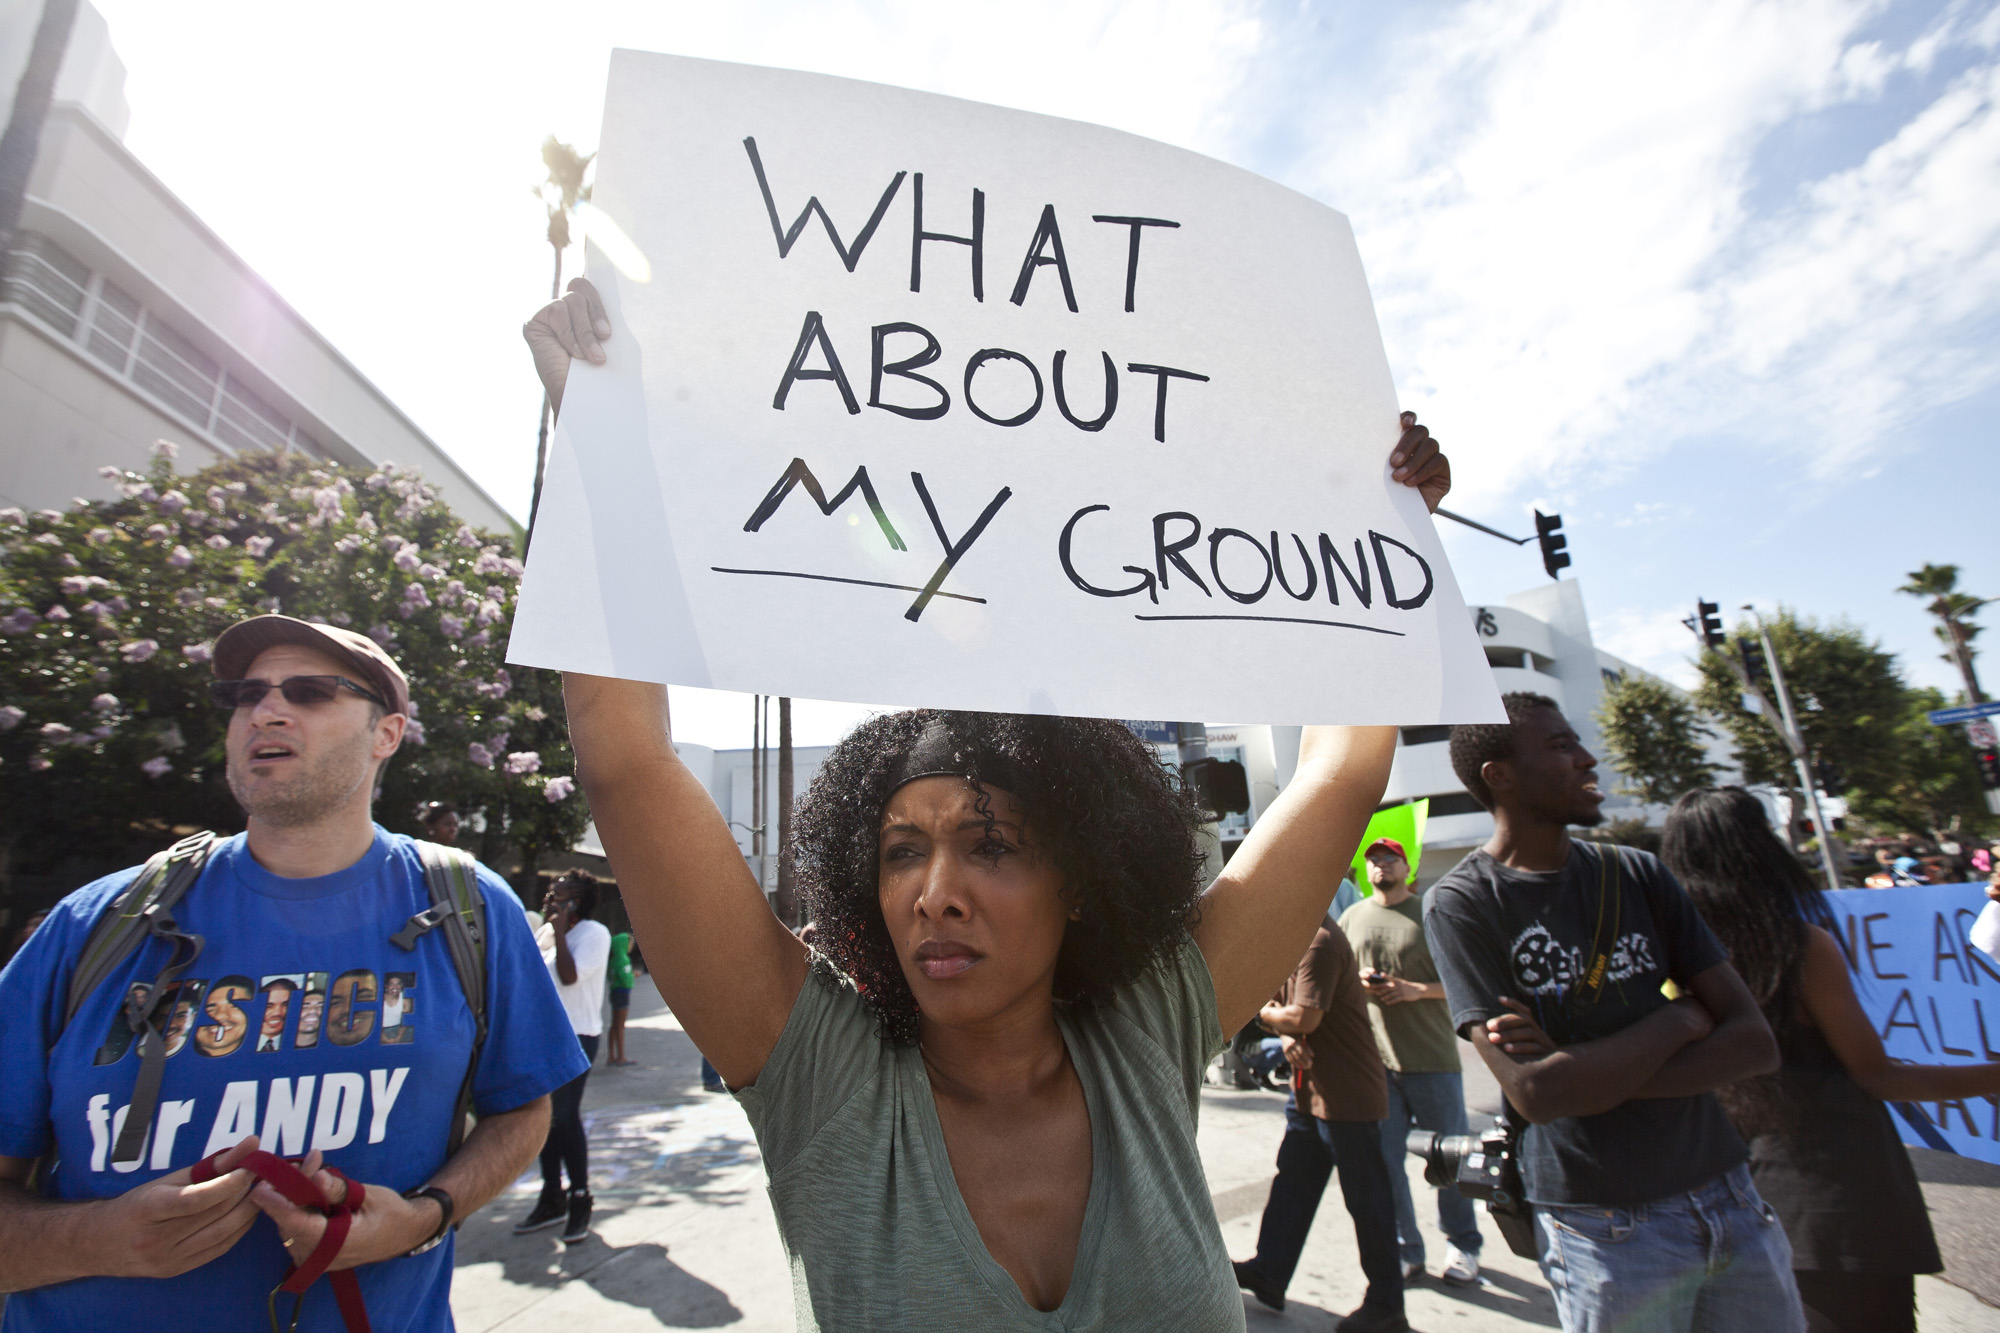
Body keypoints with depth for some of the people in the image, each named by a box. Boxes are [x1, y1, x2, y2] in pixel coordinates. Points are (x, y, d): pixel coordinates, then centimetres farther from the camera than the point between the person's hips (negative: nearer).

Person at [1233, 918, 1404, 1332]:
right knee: (1292, 1182, 16)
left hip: (1346, 1093, -10)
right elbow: (1287, 1007, 12)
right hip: (1310, 1088, 10)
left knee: (1365, 1197, 6)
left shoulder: (1320, 940, -24)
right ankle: (1269, 1273, 27)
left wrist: (1266, 1014, -8)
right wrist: (1288, 1038, -9)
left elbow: (1304, 1018, -28)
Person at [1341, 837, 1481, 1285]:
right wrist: (1356, 980, -5)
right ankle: (1405, 1250, 23)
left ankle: (1462, 1246, 30)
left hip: (1432, 1057, -2)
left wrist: (1417, 989, -15)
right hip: (1372, 1059, 3)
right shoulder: (1351, 918, 9)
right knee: (1384, 1159, 7)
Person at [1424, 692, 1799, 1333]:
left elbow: (1756, 1042, -4)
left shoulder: (1637, 873, 1)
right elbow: (1536, 1094, -22)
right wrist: (1680, 1018, -11)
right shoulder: (1462, 903, -15)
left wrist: (1589, 1073, -17)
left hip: (1732, 1200, 5)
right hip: (1607, 1228, -4)